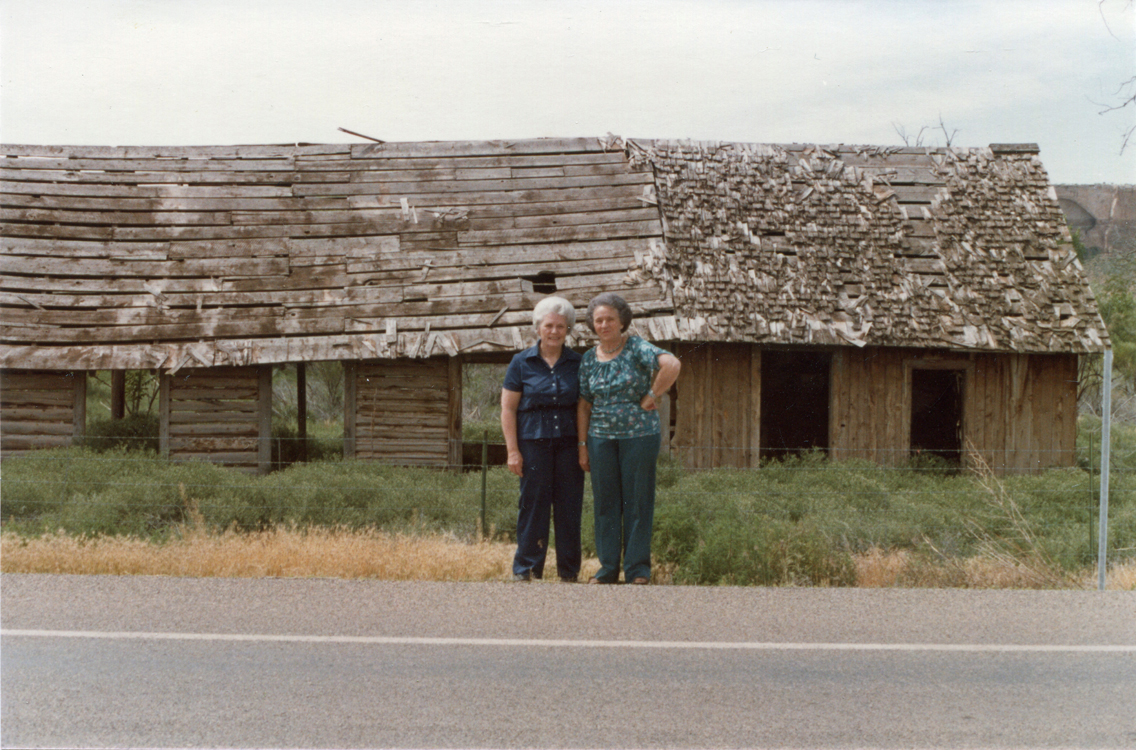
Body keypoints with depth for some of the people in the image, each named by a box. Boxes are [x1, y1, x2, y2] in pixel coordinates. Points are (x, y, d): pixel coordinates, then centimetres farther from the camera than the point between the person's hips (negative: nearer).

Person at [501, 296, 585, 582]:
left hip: (568, 443, 2)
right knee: (533, 505, -1)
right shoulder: (522, 363, 3)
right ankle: (525, 570, 9)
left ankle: (569, 572, 13)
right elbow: (508, 409, 3)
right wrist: (513, 451, -4)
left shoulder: (577, 363, 8)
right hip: (533, 442, -2)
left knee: (569, 507, 4)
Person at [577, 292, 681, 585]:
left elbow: (672, 364, -24)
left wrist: (651, 397, -16)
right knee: (605, 502, 7)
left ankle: (638, 569, 9)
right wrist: (582, 446, 6)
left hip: (639, 434, -4)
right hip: (601, 437, 4)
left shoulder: (637, 348, -7)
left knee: (637, 502, 1)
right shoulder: (589, 358, 8)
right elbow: (584, 406, 11)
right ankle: (607, 568, 15)